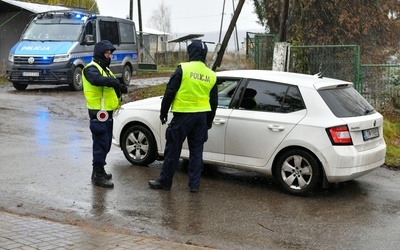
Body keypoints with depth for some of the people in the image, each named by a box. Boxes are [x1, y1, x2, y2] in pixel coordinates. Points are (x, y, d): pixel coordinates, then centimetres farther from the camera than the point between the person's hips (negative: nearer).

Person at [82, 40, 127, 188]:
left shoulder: (104, 69, 20)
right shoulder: (91, 68, -14)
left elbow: (112, 85, 17)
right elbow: (97, 80, -36)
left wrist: (121, 89, -2)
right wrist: (114, 82, -34)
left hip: (107, 113, 10)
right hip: (99, 113, -10)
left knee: (105, 144, 18)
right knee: (101, 144, -8)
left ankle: (98, 172, 30)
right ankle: (98, 176, -2)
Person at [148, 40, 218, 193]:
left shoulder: (183, 69, -9)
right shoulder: (211, 75, 7)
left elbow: (169, 92, -9)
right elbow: (214, 101, 14)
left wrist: (163, 112, 2)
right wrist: (209, 121, 24)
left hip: (182, 115, -4)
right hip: (201, 116, 5)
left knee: (173, 150, 4)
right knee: (196, 151, 11)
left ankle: (165, 181, 12)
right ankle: (194, 184, 13)